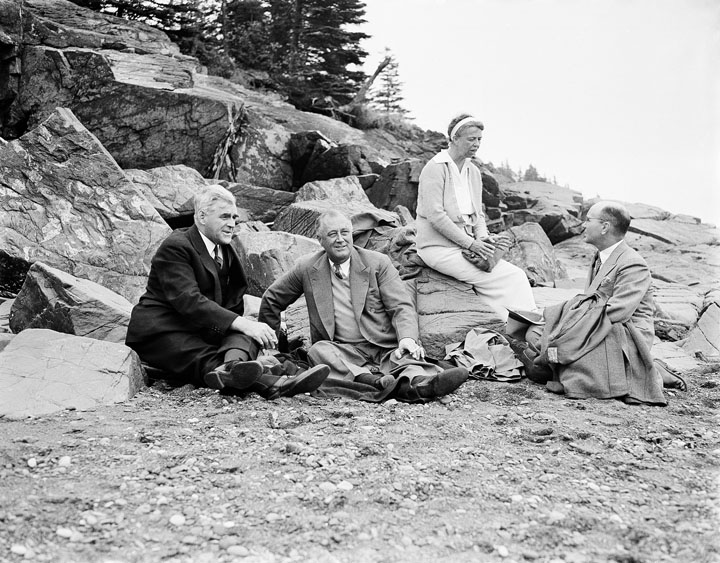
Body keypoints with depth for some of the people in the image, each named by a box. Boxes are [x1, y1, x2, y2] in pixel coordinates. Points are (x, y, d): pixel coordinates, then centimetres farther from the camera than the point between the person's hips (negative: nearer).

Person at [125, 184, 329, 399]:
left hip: (203, 331, 7)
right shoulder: (175, 247, -12)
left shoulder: (226, 251, 15)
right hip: (160, 332, -7)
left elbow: (233, 305, 14)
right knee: (210, 360, -33)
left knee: (247, 336, -22)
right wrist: (241, 323, -33)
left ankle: (233, 365, -58)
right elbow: (188, 300, -25)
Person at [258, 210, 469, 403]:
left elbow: (402, 307, -3)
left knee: (408, 356, -32)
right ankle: (378, 383, -56)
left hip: (387, 348, 0)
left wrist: (407, 339, -22)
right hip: (343, 352, 0)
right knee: (318, 350, -32)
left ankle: (419, 383, -66)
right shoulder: (307, 268, 10)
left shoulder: (378, 262, 7)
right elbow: (271, 300, 24)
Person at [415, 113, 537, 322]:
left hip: (465, 244, 8)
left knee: (515, 276, -12)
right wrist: (470, 243, -17)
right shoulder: (436, 168, -10)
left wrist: (483, 237, -5)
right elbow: (436, 216, -17)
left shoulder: (473, 172, 15)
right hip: (439, 247, -8)